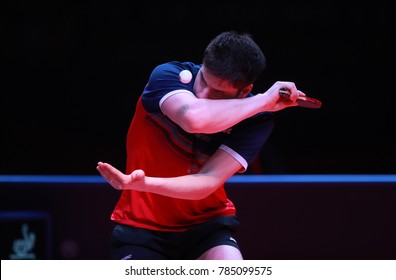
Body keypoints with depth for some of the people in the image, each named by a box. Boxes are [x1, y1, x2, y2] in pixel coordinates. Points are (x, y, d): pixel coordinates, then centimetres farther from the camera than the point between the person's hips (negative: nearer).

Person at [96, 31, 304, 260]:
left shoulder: (256, 120, -15)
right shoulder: (168, 75, -18)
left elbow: (208, 181, -26)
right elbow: (194, 119, -40)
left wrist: (141, 183, -40)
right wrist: (263, 101, -30)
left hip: (206, 224, 0)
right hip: (140, 226, 0)